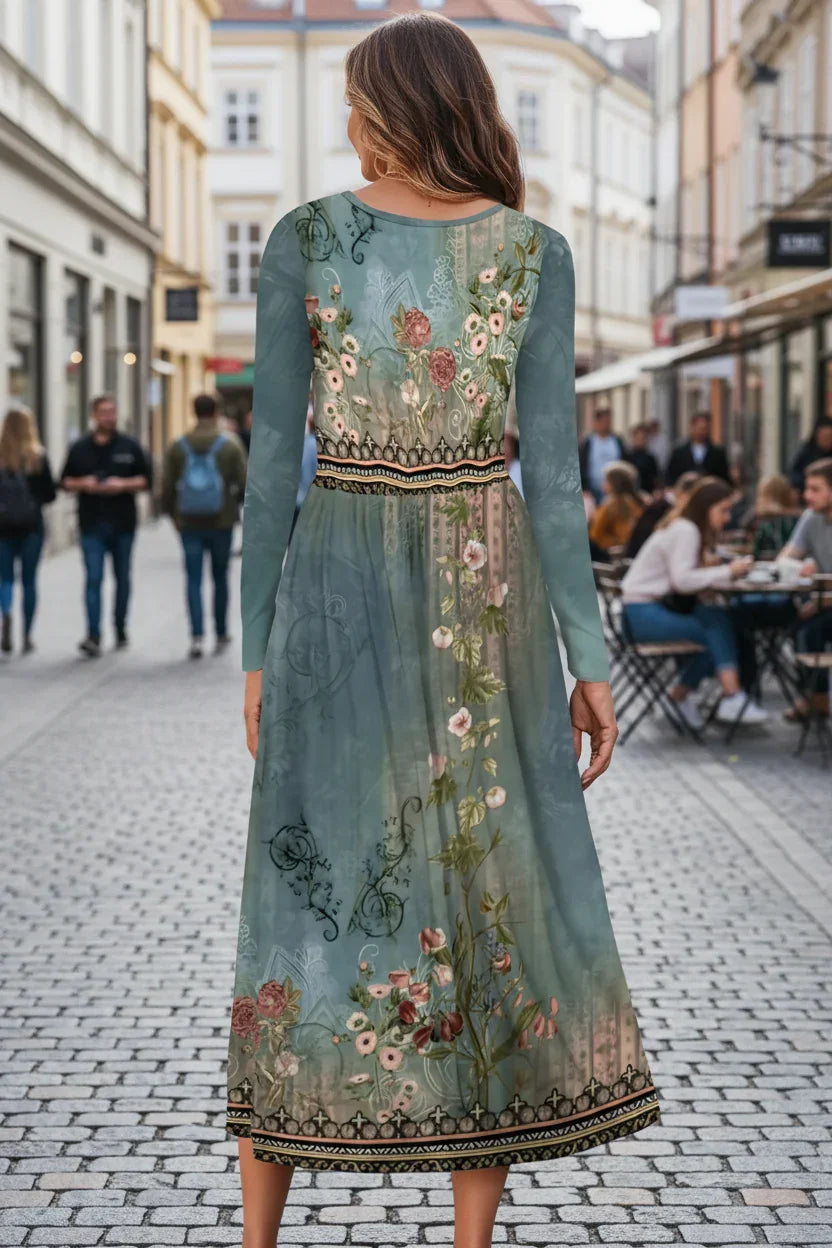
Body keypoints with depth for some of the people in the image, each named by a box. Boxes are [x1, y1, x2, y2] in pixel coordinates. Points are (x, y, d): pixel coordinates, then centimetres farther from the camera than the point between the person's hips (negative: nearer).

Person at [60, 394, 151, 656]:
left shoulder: (129, 447, 3)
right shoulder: (80, 448, 5)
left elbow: (146, 479, 3)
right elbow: (65, 481, 10)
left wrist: (124, 484, -14)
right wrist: (83, 484, -11)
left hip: (123, 524, 1)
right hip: (91, 525, -1)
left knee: (122, 578, 11)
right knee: (94, 578, -10)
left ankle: (121, 630, 25)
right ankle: (93, 636, -16)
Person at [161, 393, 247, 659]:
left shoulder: (177, 447, 0)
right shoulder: (231, 445, -5)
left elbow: (167, 486, 1)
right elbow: (244, 483, -6)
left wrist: (172, 513, 14)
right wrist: (239, 507, 12)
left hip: (189, 524, 1)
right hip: (221, 521, 0)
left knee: (193, 580, 1)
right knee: (220, 578, 12)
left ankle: (197, 636, -11)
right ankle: (221, 635, 20)